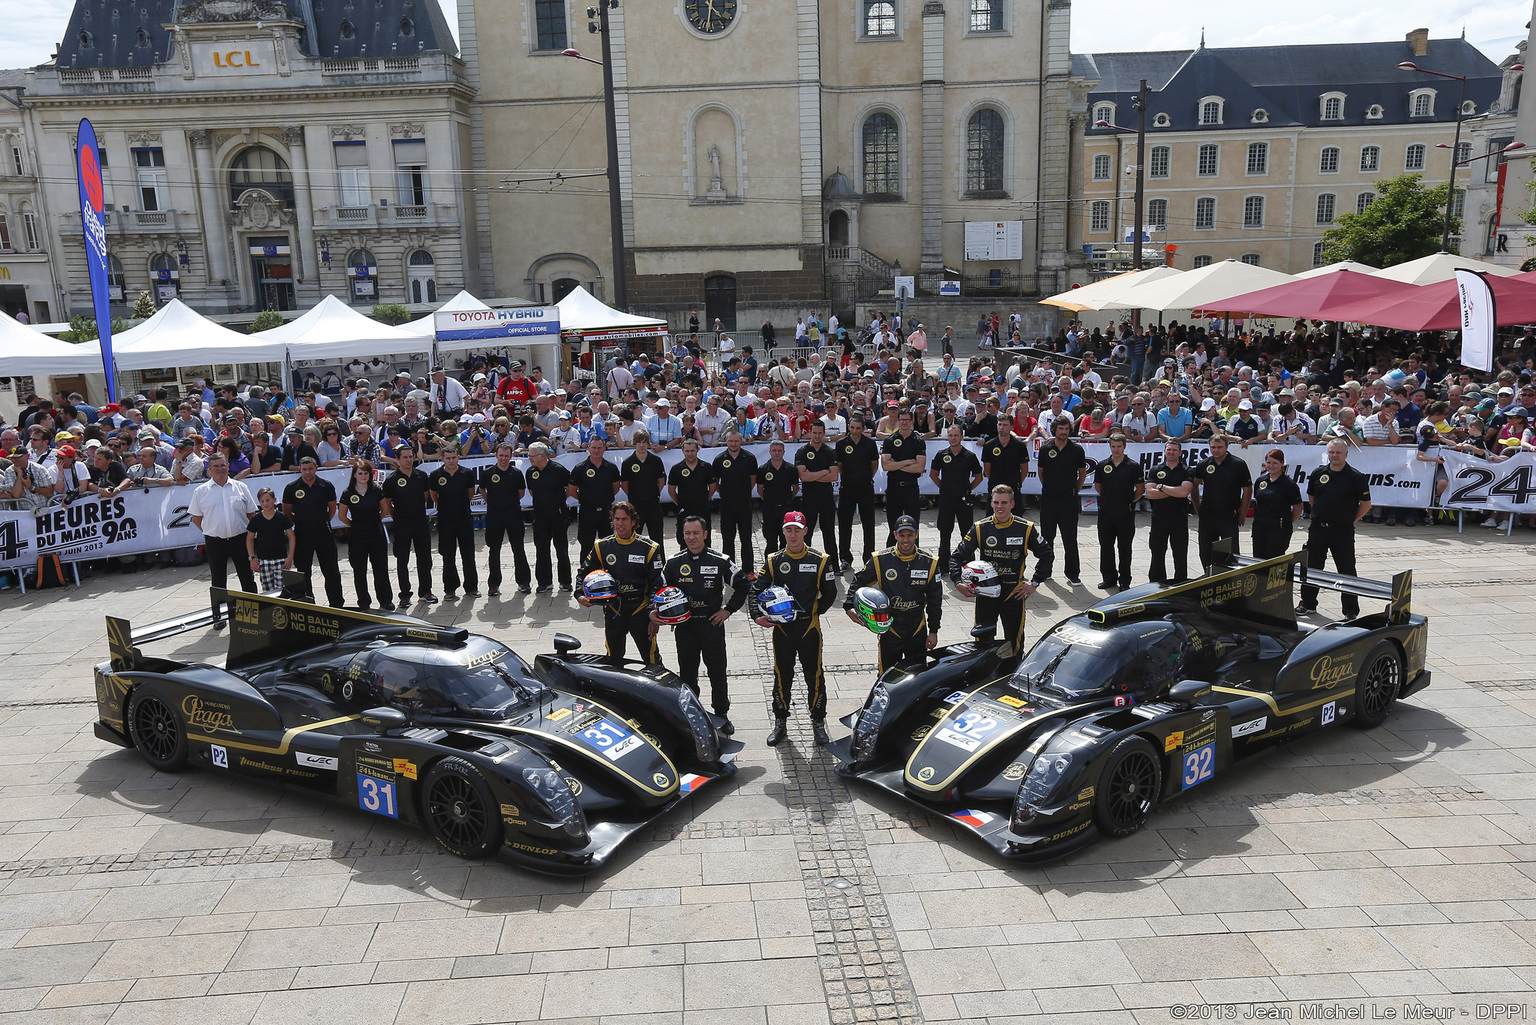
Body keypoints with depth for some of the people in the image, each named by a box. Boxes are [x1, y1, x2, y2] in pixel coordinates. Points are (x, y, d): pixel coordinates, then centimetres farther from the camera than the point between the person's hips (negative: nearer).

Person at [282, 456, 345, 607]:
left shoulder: (326, 486, 0)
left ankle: (337, 604, 13)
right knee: (304, 572, 8)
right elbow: (287, 512, 9)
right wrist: (300, 524, 4)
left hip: (324, 533, 0)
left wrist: (324, 522, 7)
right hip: (302, 536, 0)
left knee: (332, 572, 3)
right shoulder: (291, 488, -2)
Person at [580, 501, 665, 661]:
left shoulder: (649, 548, -5)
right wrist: (580, 595, -4)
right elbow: (585, 571, 14)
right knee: (613, 660, 14)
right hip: (613, 610, 2)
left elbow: (656, 584, -4)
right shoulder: (602, 546, 1)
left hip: (640, 610, -2)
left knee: (652, 660, 1)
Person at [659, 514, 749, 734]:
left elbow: (744, 585, 3)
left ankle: (722, 715, 18)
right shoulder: (674, 563, 2)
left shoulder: (720, 561, -4)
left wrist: (728, 609, -2)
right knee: (687, 674, 9)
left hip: (712, 624, -2)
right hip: (684, 626, 2)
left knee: (717, 672, 4)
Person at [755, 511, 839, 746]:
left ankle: (818, 723, 21)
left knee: (814, 676, 5)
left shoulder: (820, 561, -2)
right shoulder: (773, 561, 1)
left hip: (809, 627, -1)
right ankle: (780, 723, 24)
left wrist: (813, 611, -2)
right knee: (782, 676, 9)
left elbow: (829, 593, 6)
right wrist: (758, 615, -13)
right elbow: (758, 590, 2)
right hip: (782, 628, 1)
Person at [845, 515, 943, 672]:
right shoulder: (881, 560, -6)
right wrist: (849, 606, -9)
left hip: (918, 630, 1)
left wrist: (933, 631, 5)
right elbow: (859, 581, 6)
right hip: (889, 628, -1)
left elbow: (935, 599, 5)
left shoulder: (930, 562, -2)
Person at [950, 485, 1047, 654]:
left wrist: (1034, 584, 2)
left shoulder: (1026, 529, -3)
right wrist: (958, 583, -17)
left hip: (1014, 593, 0)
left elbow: (1046, 556, 9)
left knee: (1015, 643, 7)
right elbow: (957, 557, -1)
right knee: (983, 642, 6)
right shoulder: (980, 529, -3)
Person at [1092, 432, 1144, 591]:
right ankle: (1109, 578, 20)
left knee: (1124, 548, 4)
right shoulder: (1102, 466, 6)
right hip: (1106, 512, 3)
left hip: (1126, 514, -3)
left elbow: (1140, 488, 4)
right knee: (1106, 546, 9)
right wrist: (1109, 498, 10)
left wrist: (1131, 501, 0)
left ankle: (1124, 580, 12)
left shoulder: (1133, 466, -3)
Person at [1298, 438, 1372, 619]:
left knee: (1347, 571, 2)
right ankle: (1308, 604, 24)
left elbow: (1366, 504, 0)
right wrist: (1320, 515, 14)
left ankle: (1351, 611, 11)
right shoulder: (1318, 474, 5)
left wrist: (1351, 520, 0)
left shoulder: (1356, 477, -5)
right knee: (1311, 568, 11)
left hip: (1343, 531, -4)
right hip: (1318, 528, 4)